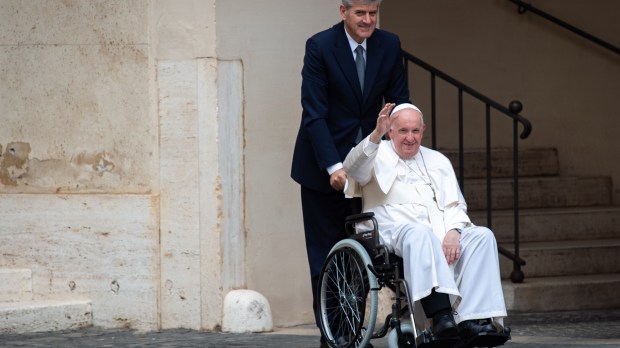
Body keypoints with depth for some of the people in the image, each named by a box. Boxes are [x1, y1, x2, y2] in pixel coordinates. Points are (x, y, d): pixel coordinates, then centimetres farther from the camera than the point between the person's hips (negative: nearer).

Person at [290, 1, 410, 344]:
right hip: (324, 168, -3)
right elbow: (314, 113, -16)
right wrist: (333, 166, -25)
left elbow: (400, 105, 4)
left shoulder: (389, 46, 0)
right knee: (326, 256, 1)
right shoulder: (320, 46, -13)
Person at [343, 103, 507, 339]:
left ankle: (473, 319, -37)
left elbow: (455, 204, 15)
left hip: (442, 235, 5)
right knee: (419, 234, -39)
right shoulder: (379, 156, 13)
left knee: (482, 236, -23)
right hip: (395, 230, -4)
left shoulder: (438, 161, 26)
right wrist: (376, 135, -27)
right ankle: (441, 315, -55)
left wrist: (453, 231, -8)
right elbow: (354, 168, -11)